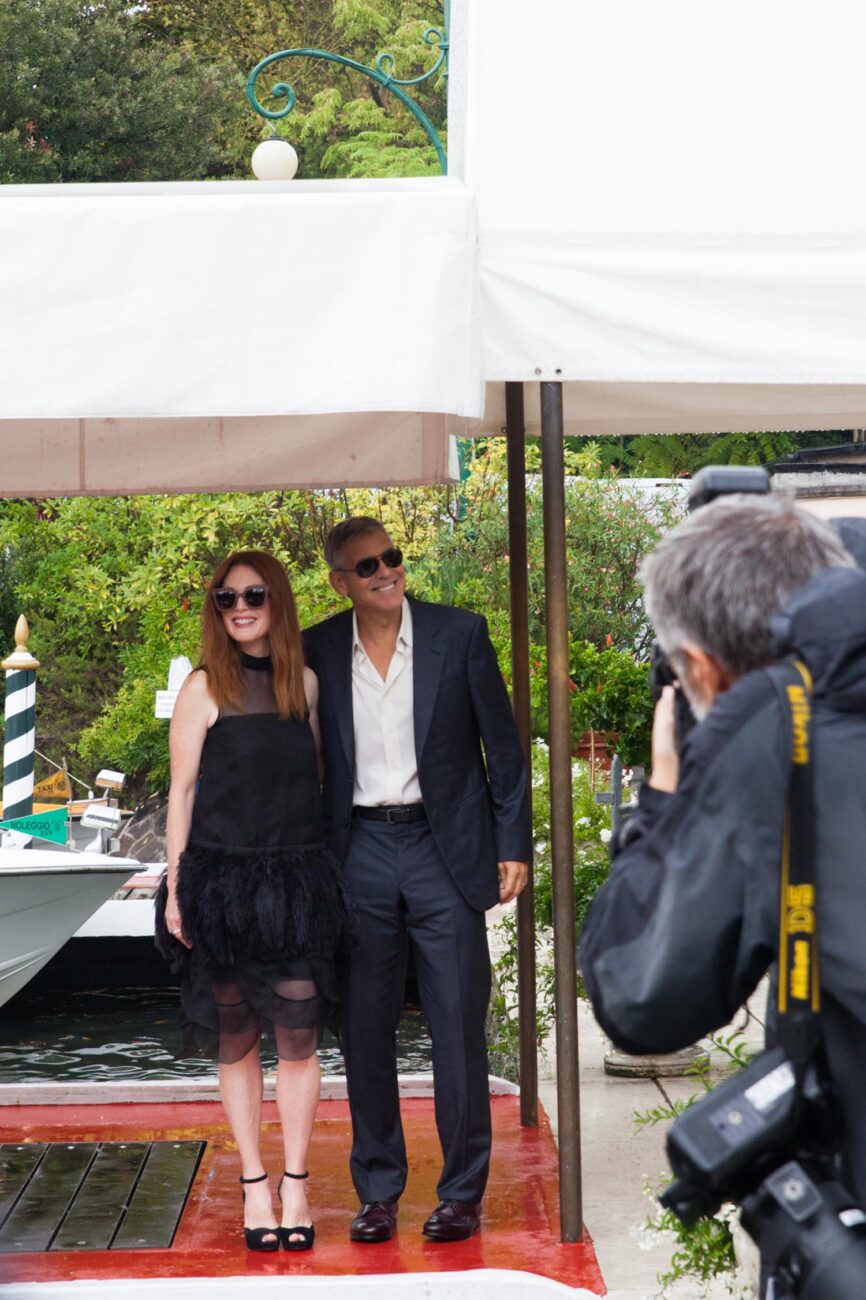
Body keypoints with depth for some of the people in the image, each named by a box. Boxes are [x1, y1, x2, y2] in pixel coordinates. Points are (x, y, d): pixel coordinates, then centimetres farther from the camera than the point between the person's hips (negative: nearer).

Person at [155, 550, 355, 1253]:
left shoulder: (305, 681, 8)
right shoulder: (205, 687, -2)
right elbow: (182, 791, -1)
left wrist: (326, 868, 9)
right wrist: (176, 885, -5)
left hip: (298, 881, 2)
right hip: (224, 881, -2)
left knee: (298, 1040, 1)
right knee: (236, 1041, 6)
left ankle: (295, 1185, 13)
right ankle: (254, 1183, 18)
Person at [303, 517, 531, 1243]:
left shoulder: (460, 634, -2)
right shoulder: (318, 651, 3)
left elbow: (502, 743, 3)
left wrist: (513, 844, -1)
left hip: (445, 849, -2)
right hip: (360, 853, 2)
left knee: (459, 1027, 1)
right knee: (365, 1030, 6)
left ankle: (463, 1193, 13)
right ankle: (378, 1191, 19)